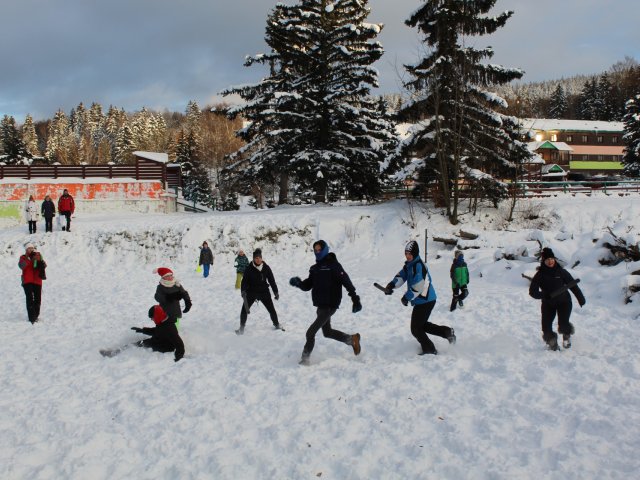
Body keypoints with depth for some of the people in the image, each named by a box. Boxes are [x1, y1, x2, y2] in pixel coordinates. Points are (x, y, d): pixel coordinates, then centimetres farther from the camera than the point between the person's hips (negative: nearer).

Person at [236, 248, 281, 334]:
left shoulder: (266, 268, -4)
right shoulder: (249, 268, -10)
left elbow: (272, 280, 2)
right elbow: (245, 280, -10)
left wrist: (276, 292, 5)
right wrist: (243, 290, -25)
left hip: (264, 292, 1)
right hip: (251, 292, -1)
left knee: (271, 309, 8)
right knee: (244, 309, -6)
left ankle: (277, 324, 32)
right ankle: (242, 328, 11)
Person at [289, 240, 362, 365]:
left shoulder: (333, 265, -11)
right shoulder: (315, 268, 12)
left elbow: (346, 282, -16)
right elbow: (307, 286, 11)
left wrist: (355, 299, -21)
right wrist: (298, 283, -11)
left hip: (330, 305, -9)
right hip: (320, 305, 9)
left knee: (310, 332, -12)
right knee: (327, 332, 22)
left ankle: (305, 359, -2)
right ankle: (352, 339, 38)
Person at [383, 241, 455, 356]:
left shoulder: (418, 265, -21)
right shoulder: (409, 265, 10)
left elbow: (418, 287, -26)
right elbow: (401, 276, 2)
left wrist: (407, 297, -17)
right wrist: (392, 285, -17)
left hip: (425, 301, -10)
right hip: (421, 300, 10)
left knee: (416, 329, 0)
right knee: (421, 324, 24)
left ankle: (429, 349, 14)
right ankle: (447, 332, 26)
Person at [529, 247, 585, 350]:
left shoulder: (561, 272, -3)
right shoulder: (539, 275, -4)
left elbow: (573, 285, 5)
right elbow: (533, 291, -8)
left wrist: (581, 298, 5)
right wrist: (544, 295, -25)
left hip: (564, 301, -1)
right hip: (548, 304, 1)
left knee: (563, 325, -16)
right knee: (546, 327, -6)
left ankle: (567, 334, 21)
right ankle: (551, 340, 27)